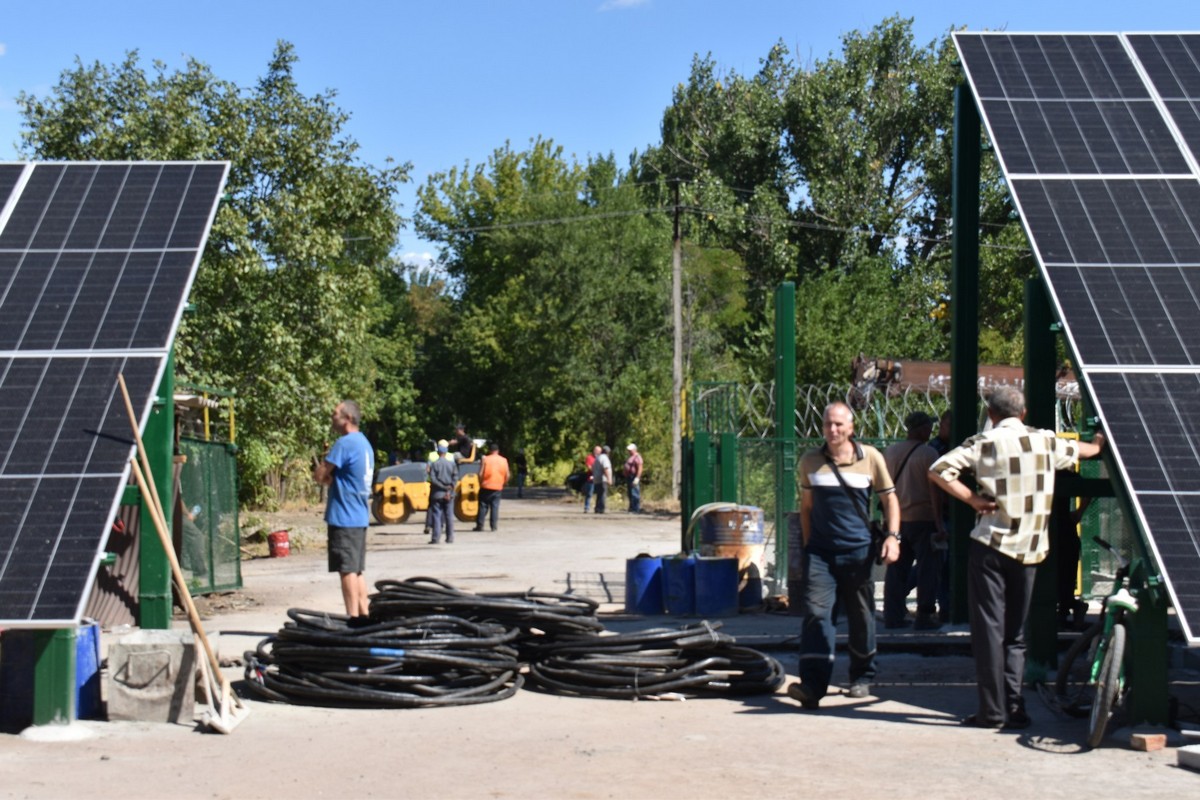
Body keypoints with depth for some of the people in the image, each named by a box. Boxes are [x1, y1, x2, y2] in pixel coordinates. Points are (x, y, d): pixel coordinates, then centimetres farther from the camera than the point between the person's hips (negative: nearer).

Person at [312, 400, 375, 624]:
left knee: (347, 570, -6)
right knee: (357, 570, 14)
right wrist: (330, 478, 3)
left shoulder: (345, 443, -15)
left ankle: (354, 619, -7)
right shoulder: (365, 443, 15)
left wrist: (326, 477, 6)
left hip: (343, 517, -9)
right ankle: (364, 614, 16)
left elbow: (319, 475, -14)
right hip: (360, 516, 9)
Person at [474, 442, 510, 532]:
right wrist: (502, 484, 17)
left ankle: (480, 525, 5)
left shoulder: (485, 459, -5)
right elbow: (507, 475, 3)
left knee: (483, 506, 5)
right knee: (495, 506, 6)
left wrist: (480, 483, 6)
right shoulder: (504, 460, 2)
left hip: (486, 487, -2)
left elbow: (480, 474, -8)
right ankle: (493, 526, 3)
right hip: (498, 487, 2)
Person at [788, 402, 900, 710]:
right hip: (820, 551, 1)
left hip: (858, 551, 0)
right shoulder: (810, 461, 5)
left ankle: (862, 677, 29)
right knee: (816, 613, -12)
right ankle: (812, 684, -19)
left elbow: (889, 499, 7)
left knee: (861, 617, 10)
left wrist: (893, 536, -6)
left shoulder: (870, 457, 0)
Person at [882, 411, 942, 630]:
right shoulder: (928, 453, -10)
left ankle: (893, 615, 11)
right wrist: (939, 521, -10)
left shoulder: (890, 452, 9)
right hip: (922, 519, -6)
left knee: (897, 568, 10)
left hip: (896, 519, 6)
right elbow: (934, 491, -13)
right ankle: (925, 616, 1)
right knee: (928, 569, 1)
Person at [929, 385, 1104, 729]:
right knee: (1015, 632, 14)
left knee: (989, 629, 0)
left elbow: (937, 470, -15)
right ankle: (1015, 708, 10)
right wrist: (1098, 443, 51)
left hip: (991, 546, -4)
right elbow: (1082, 450, 29)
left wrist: (973, 499, -9)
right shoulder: (1046, 441, 7)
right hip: (1030, 549, 4)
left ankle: (992, 711, -1)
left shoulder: (983, 443, -4)